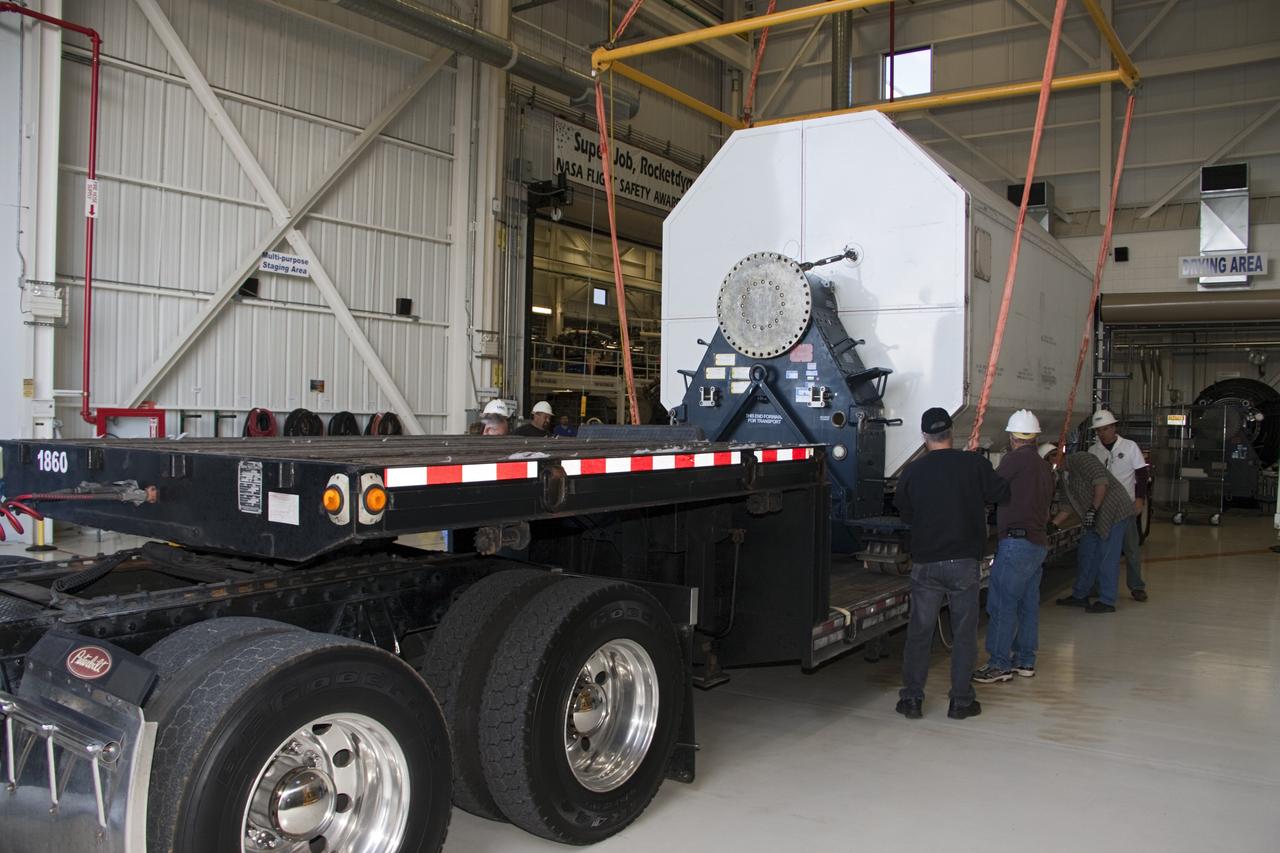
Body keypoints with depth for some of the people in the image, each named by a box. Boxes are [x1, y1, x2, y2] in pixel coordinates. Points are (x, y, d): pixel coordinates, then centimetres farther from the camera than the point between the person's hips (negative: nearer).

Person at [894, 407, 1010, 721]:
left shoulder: (912, 472, -3)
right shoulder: (975, 464, -7)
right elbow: (1001, 493, 7)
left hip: (925, 562, 1)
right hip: (964, 561, -1)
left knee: (919, 632, 9)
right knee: (964, 632, 10)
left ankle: (912, 699, 14)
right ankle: (960, 701, 14)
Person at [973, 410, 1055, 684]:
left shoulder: (1016, 459, -10)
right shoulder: (1045, 467, 16)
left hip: (1017, 542, -9)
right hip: (1039, 543, 9)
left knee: (1002, 604, -5)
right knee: (1028, 604, 13)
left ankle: (1000, 664, -3)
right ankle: (1025, 661, 20)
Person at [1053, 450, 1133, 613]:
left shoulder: (1080, 459, -13)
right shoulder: (1066, 476, 16)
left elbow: (1101, 482, -22)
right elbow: (1068, 507, 20)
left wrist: (1093, 509, -23)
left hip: (1113, 510, -10)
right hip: (1097, 518, 10)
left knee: (1107, 558, -5)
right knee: (1086, 553, 14)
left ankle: (1106, 602, 2)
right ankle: (1080, 595, 25)